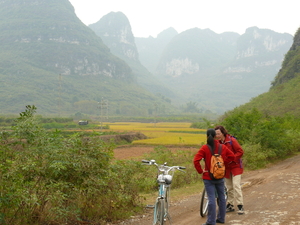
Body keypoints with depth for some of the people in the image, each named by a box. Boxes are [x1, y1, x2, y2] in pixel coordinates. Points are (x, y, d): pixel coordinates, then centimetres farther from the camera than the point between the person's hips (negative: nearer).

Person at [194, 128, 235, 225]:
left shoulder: (205, 148, -13)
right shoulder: (222, 147, 0)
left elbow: (196, 160, -21)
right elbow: (232, 156, 7)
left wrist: (200, 171, -11)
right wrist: (223, 162, 10)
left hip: (209, 177, -4)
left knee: (211, 198, -4)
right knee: (221, 197, 16)